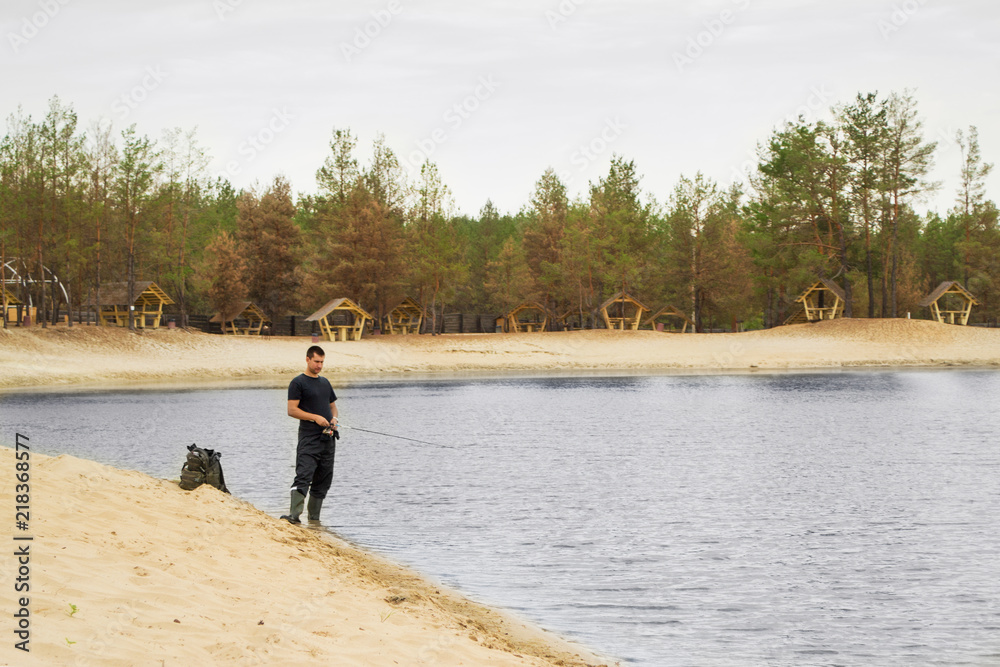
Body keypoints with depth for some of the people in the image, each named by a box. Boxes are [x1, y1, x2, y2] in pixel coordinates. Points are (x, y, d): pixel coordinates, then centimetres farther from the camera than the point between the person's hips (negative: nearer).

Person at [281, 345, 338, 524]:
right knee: (303, 476, -20)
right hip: (308, 437, -7)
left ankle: (314, 518, 15)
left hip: (328, 438, 7)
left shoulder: (325, 382, 18)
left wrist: (334, 418, 4)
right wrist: (315, 417, -19)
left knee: (323, 481, 9)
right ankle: (294, 514, -29)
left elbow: (333, 405, 27)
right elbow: (292, 410, -10)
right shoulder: (298, 382, -3)